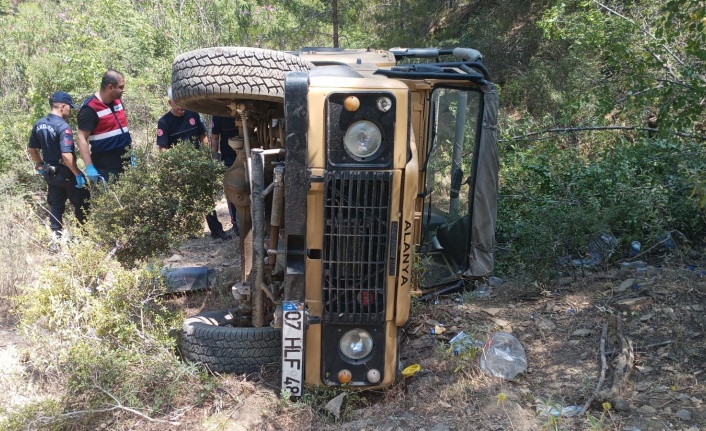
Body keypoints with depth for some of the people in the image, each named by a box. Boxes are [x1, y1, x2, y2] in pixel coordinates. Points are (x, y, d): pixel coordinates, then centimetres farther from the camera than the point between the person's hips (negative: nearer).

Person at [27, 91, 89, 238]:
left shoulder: (39, 124, 4)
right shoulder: (63, 126, -21)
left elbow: (31, 149, 12)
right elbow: (66, 155, -29)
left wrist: (41, 165, 23)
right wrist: (78, 174, -22)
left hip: (49, 172, 8)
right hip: (65, 173, -8)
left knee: (56, 204, 16)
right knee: (81, 203, 8)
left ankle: (56, 235, 20)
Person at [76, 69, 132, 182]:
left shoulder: (117, 101, 8)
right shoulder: (90, 108, -15)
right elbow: (82, 138, -16)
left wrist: (131, 152, 17)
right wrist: (89, 167, -22)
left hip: (125, 163, 7)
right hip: (105, 168, -7)